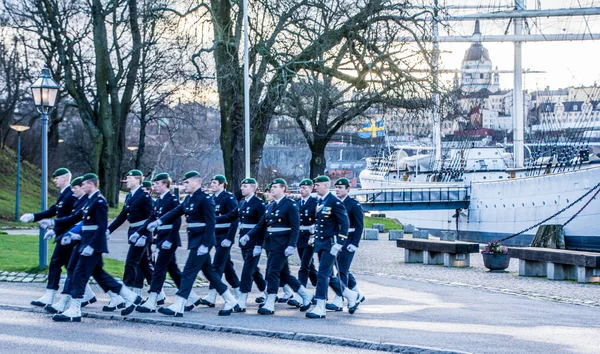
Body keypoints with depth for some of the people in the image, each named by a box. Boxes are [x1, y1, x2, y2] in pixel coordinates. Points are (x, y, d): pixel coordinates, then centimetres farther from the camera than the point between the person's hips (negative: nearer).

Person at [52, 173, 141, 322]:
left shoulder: (99, 201, -15)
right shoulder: (91, 200, 15)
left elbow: (102, 227, -20)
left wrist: (90, 246, -23)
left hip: (93, 245, -10)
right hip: (89, 244, 10)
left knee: (80, 275, -8)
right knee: (99, 274, 14)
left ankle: (74, 312, -3)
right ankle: (131, 297, 21)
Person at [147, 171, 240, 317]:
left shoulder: (205, 199, -15)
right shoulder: (189, 199, 12)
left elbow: (211, 224, -19)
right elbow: (176, 212, 11)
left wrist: (205, 245, -22)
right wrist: (158, 222, -2)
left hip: (202, 240, -9)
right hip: (195, 240, 9)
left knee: (188, 272, -8)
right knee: (209, 272, 13)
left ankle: (178, 308, -5)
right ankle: (232, 303, 20)